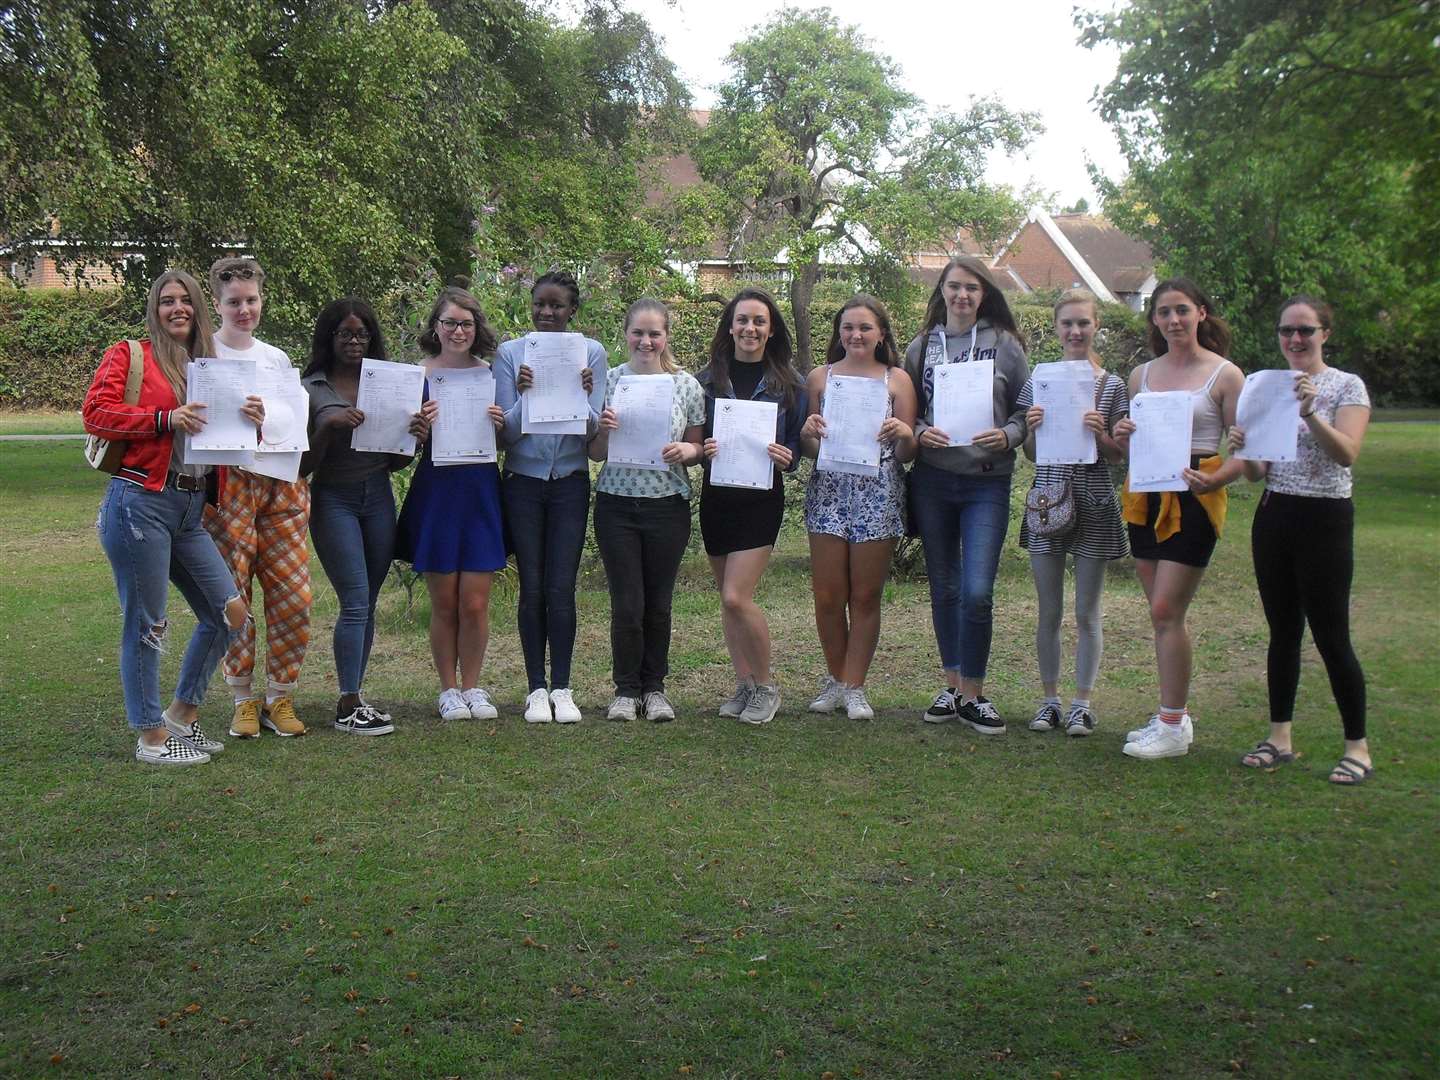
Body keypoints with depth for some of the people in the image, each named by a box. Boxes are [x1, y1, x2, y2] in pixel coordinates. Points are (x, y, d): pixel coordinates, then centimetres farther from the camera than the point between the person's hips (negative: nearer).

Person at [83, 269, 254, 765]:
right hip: (139, 502, -7)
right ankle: (151, 737, 11)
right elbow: (95, 413, -10)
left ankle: (181, 717, 22)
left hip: (190, 509, 7)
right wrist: (166, 419, -18)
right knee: (146, 624, -1)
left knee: (229, 612, 6)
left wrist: (250, 422, -2)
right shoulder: (128, 355, 1)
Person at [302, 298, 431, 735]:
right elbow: (303, 465, -3)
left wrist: (416, 437, -6)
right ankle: (348, 707, -6)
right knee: (355, 601, -11)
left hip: (379, 498, 4)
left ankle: (353, 696, 14)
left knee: (367, 604, 6)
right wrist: (329, 427, -18)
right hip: (334, 499, -4)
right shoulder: (311, 390, -1)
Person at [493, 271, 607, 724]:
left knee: (561, 588, -3)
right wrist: (523, 396, -20)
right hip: (523, 482, 0)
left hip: (570, 482, 0)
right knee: (532, 589, 2)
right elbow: (506, 433, -2)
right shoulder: (510, 353, 0)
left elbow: (592, 429, -2)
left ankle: (561, 688, 7)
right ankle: (536, 688, 11)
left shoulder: (591, 353, 1)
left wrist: (584, 395, -21)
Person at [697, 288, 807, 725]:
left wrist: (786, 458, -17)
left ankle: (766, 685, 5)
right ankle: (744, 683, 23)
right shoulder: (707, 379, 4)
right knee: (727, 598, 9)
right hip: (716, 496, 3)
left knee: (736, 596, -13)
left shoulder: (788, 384, 0)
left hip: (762, 498, -3)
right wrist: (702, 450, -14)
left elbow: (799, 446, 5)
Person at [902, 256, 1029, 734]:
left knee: (977, 593, -10)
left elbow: (1028, 408, 4)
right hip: (932, 480, 3)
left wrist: (1007, 436, -14)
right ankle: (951, 684, 25)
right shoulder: (922, 346, 8)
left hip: (987, 483, -3)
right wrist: (919, 433, -9)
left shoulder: (1005, 344, 2)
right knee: (944, 589, 11)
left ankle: (973, 692, 5)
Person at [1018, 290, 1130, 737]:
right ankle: (1050, 699, 19)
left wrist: (1100, 433, -17)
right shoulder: (1037, 383, 5)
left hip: (1093, 503, -2)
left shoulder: (1112, 386, 1)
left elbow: (1118, 457, 2)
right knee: (1048, 612, 8)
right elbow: (1030, 455, 9)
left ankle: (1082, 702, 15)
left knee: (1087, 613, 4)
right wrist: (1033, 429, -11)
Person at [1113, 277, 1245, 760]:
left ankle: (1172, 728, -2)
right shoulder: (1141, 375, 11)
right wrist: (1123, 438, -4)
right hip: (1145, 496, 5)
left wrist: (1215, 479, -23)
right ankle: (1176, 714, 20)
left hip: (1194, 498, -5)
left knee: (1166, 611, -9)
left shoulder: (1225, 375, -3)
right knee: (1163, 614, 9)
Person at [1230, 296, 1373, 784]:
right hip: (1273, 516, 5)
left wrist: (1310, 414, -33)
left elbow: (1347, 453, -19)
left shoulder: (1348, 386, -5)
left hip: (1325, 519, -5)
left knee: (1331, 637, -3)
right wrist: (1243, 448, -12)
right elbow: (1258, 471, 9)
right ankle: (1280, 737, 20)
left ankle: (1358, 747, 8)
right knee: (1282, 632, 11)